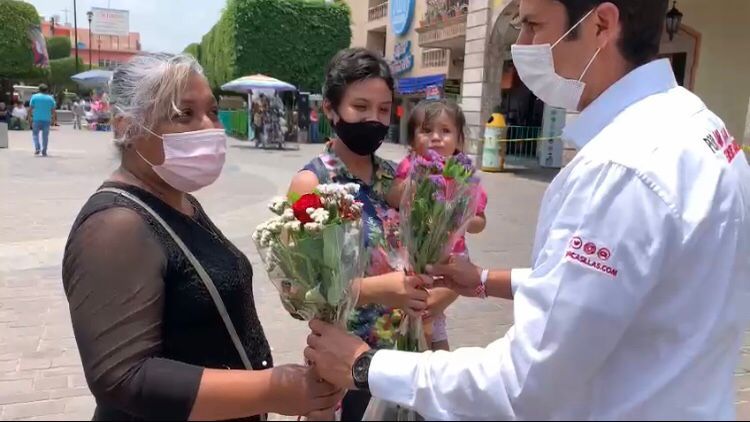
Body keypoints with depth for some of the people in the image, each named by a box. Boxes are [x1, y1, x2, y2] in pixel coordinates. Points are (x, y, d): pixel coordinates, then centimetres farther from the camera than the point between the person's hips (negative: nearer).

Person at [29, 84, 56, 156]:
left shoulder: (34, 97, 1)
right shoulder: (50, 98, 3)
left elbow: (31, 108, -2)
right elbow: (53, 110, 2)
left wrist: (30, 117, 5)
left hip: (37, 119, -1)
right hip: (47, 119, 1)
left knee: (35, 134, 10)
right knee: (45, 135, 6)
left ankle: (37, 148, -7)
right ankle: (44, 152, 7)